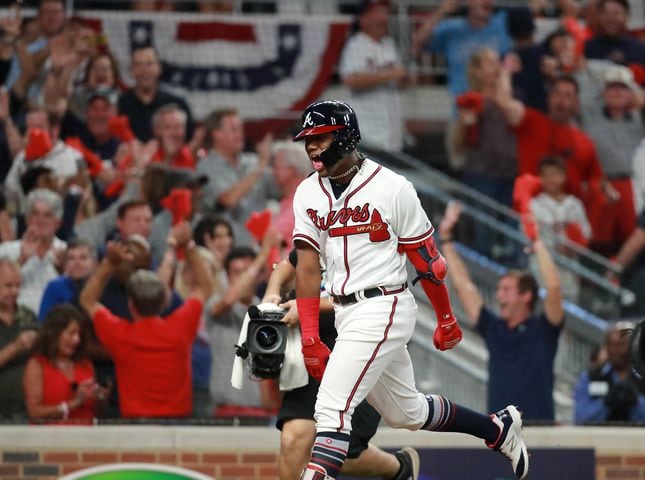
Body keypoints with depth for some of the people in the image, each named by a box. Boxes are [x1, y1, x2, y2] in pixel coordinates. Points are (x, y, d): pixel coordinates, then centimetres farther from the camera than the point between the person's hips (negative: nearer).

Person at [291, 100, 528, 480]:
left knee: (332, 407, -18)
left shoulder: (391, 188, -11)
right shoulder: (309, 194, 5)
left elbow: (426, 257, -3)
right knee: (406, 412, 17)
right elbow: (308, 266, 1)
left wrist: (446, 318, 3)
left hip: (383, 309, -7)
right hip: (346, 315, 7)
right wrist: (310, 339, -5)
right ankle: (500, 428, 35)